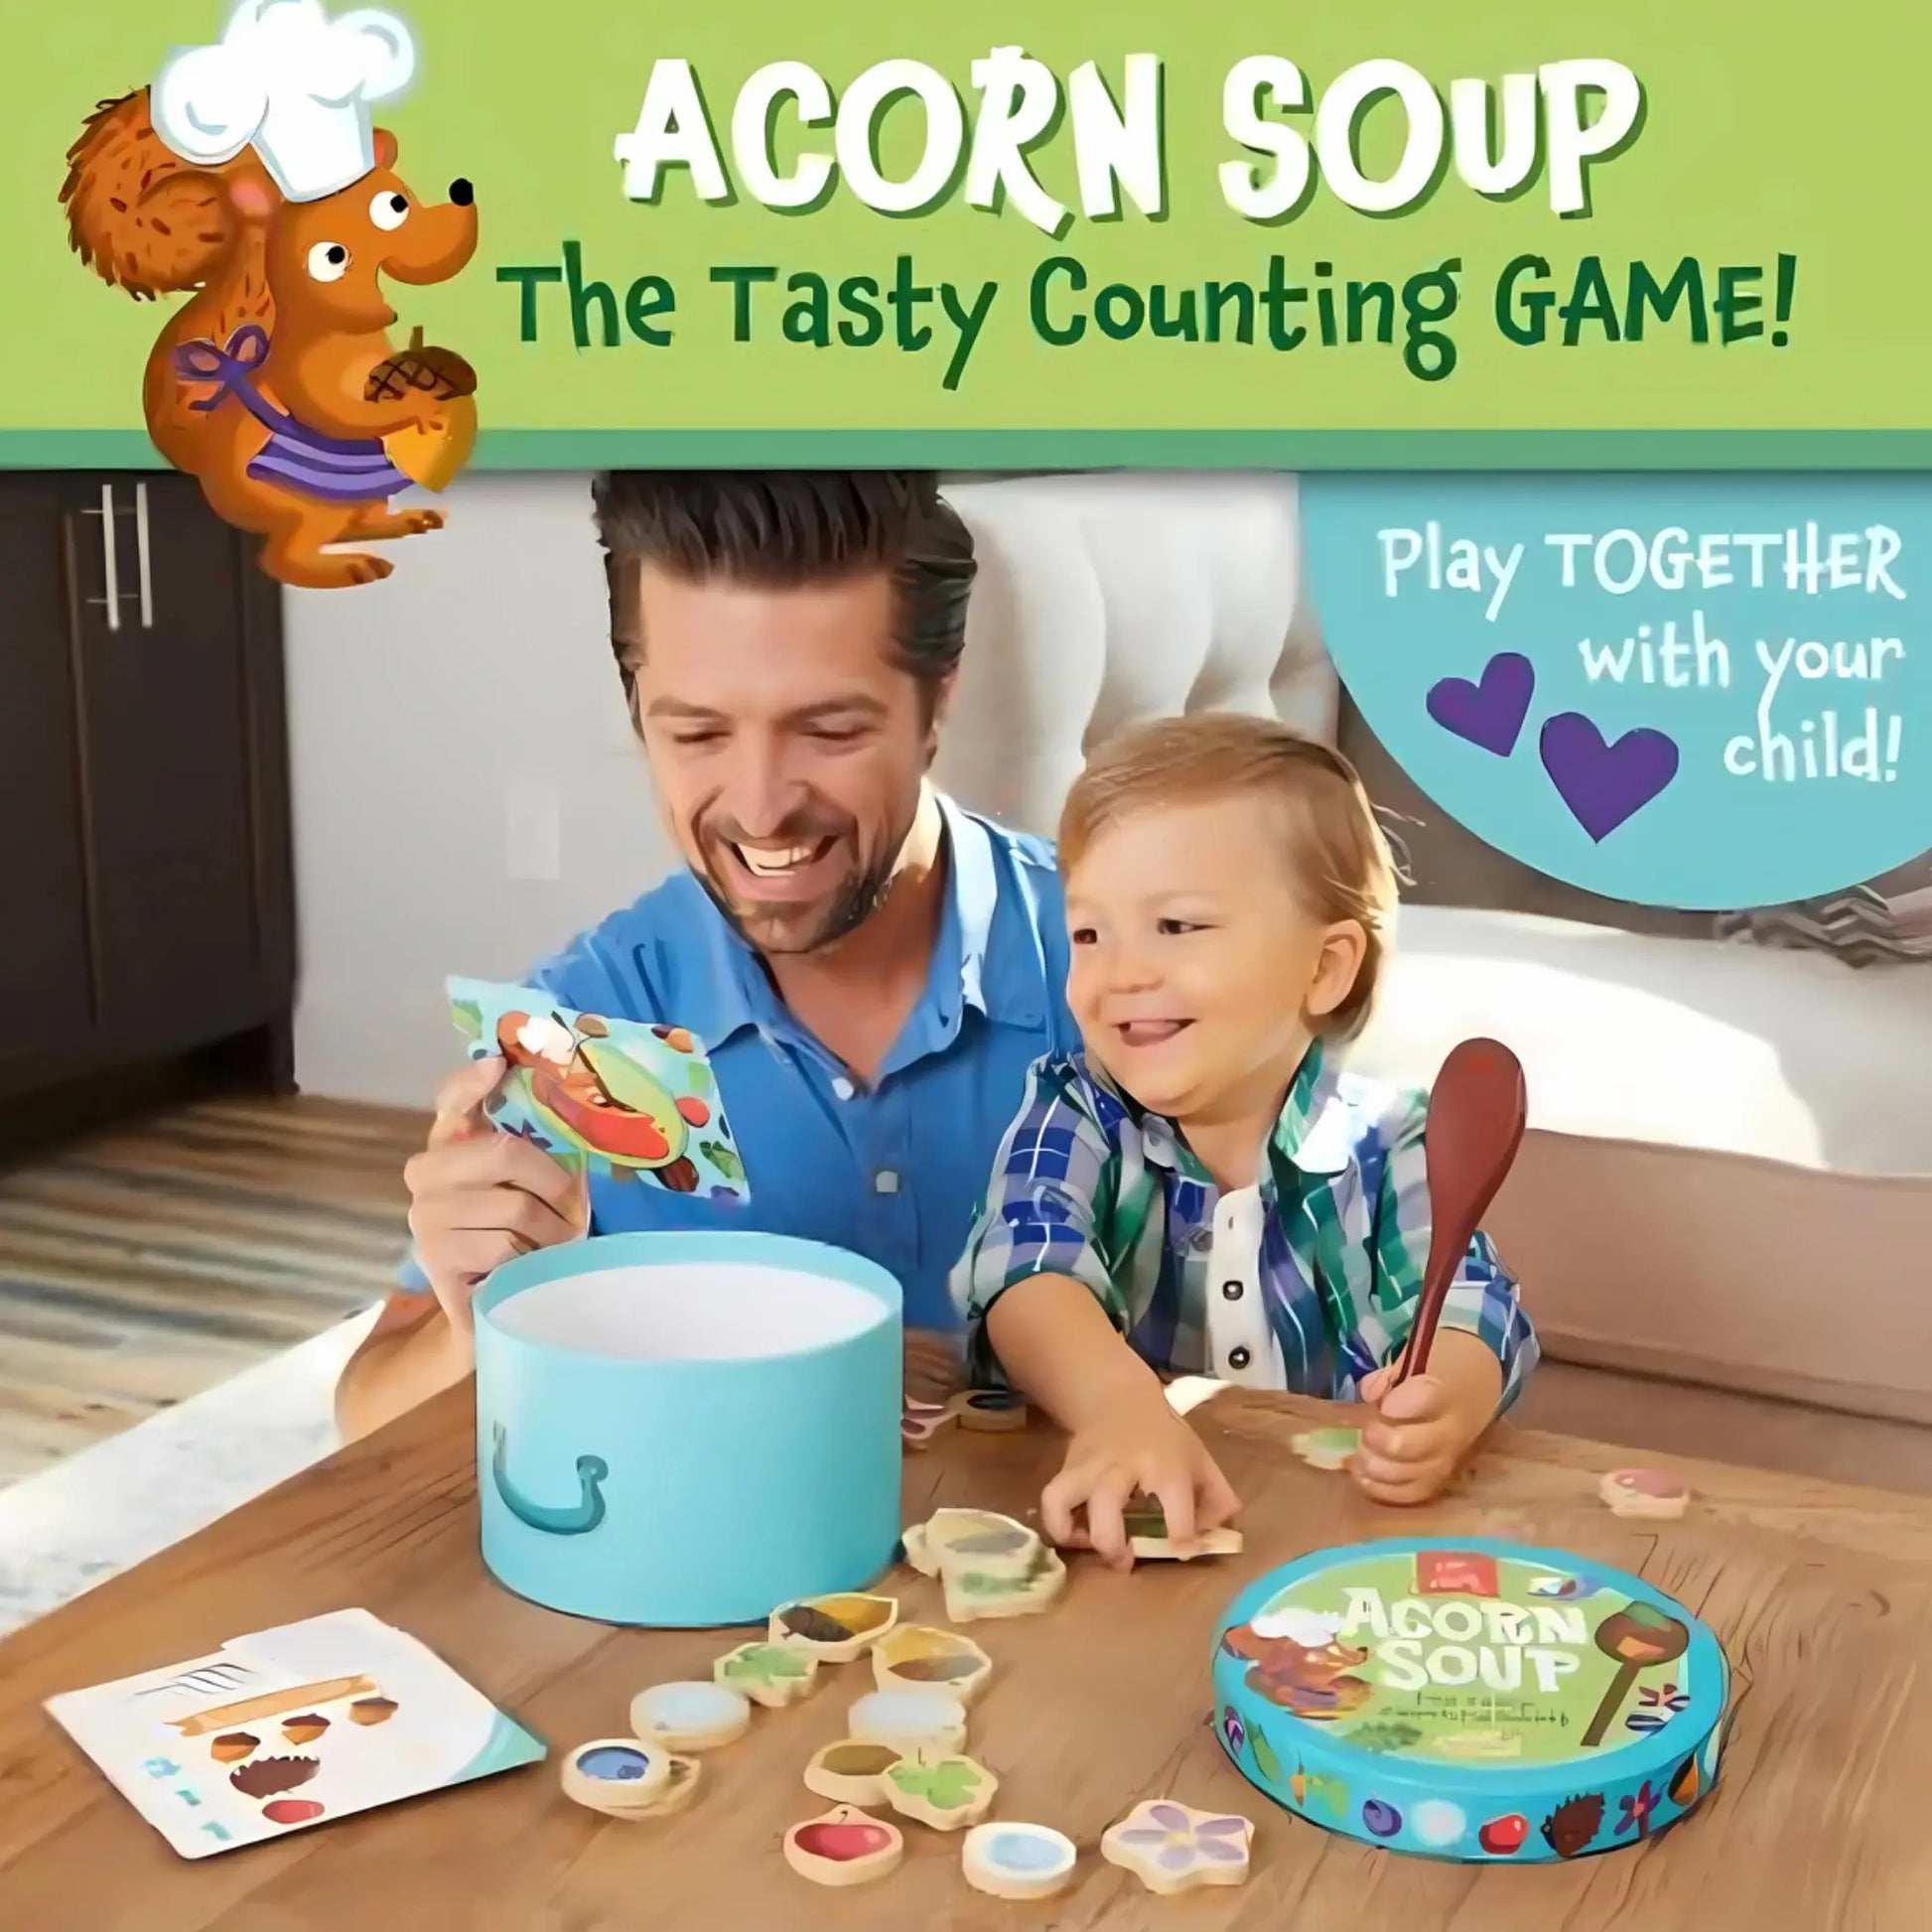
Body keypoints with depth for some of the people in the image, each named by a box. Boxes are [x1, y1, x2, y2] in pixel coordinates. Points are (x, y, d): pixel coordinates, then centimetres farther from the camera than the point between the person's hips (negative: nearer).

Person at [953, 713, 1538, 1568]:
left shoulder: (1384, 1145, -1)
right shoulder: (1073, 1116, -1)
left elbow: (1469, 1305, -13)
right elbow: (1029, 1268, -18)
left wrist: (1444, 1400, -37)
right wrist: (1121, 1402, -38)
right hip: (1111, 1526, 1)